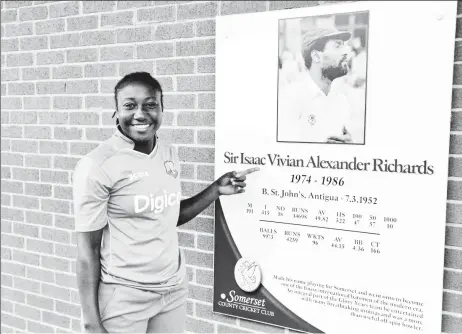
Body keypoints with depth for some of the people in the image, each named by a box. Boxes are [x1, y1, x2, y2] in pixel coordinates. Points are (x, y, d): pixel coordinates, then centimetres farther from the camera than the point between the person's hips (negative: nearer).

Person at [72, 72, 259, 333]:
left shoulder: (170, 155, 1)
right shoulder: (97, 166, -15)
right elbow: (88, 249, -11)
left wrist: (216, 190, 3)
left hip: (175, 289, 5)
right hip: (123, 295, -5)